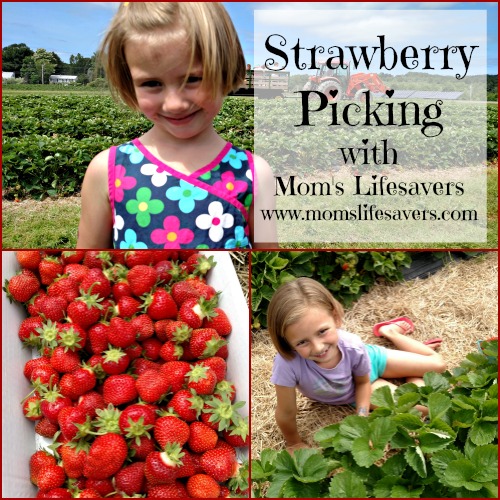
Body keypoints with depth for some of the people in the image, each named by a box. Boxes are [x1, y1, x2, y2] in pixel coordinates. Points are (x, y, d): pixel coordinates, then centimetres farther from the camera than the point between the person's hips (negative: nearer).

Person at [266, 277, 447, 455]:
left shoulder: (353, 347, -40)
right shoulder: (287, 363, -47)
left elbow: (363, 382, -16)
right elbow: (286, 414, -30)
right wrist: (294, 443, -14)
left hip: (370, 360, 0)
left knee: (438, 365, 12)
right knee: (423, 406, 5)